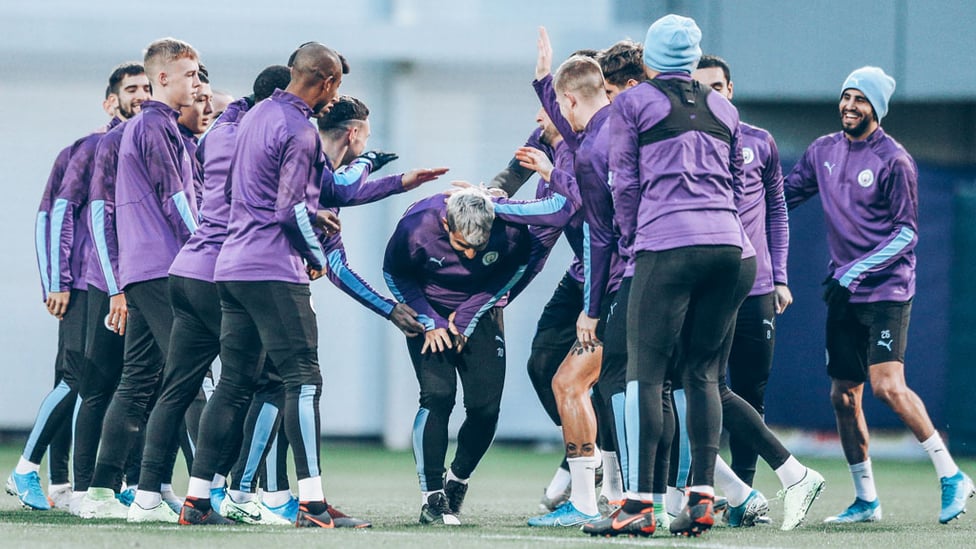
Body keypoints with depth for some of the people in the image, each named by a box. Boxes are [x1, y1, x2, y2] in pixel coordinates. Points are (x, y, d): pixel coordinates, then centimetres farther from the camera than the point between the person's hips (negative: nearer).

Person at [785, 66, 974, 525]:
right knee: (843, 396, 5)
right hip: (843, 294, 6)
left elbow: (907, 232, -10)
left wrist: (856, 271, -17)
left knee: (888, 385, -20)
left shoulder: (893, 160, -9)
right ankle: (866, 499, 15)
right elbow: (784, 195, 19)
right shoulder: (824, 151, 9)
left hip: (887, 288, -6)